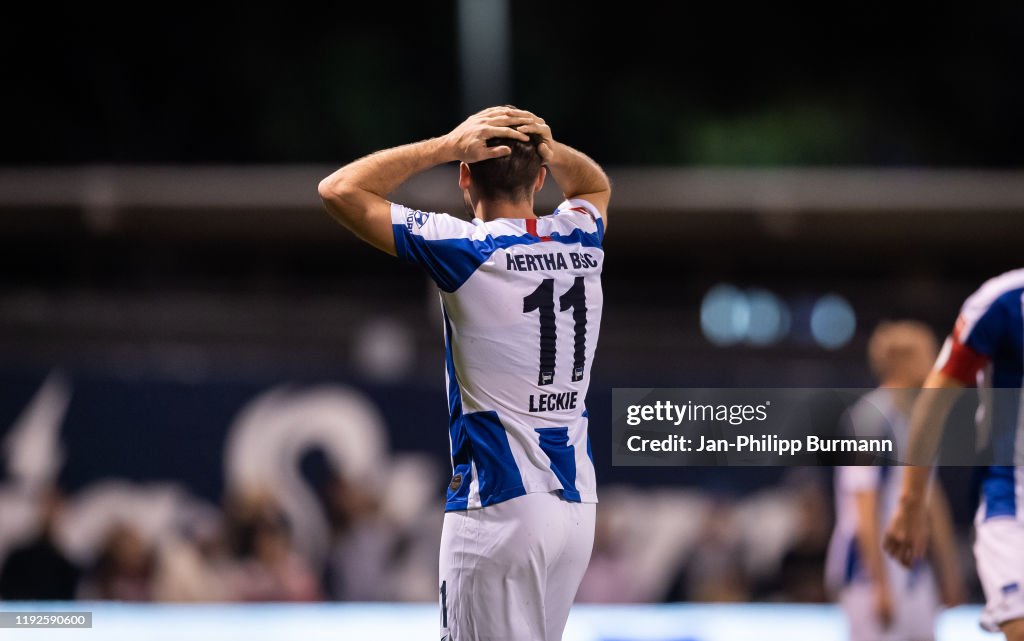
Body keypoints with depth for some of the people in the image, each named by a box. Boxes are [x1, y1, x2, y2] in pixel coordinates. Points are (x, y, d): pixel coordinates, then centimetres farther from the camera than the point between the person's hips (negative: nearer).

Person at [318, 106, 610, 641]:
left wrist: (448, 145, -6)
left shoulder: (465, 250, -11)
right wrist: (543, 145, 10)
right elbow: (595, 185, 32)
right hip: (578, 503, 7)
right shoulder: (581, 242, 6)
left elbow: (339, 190, -9)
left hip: (499, 506, -7)